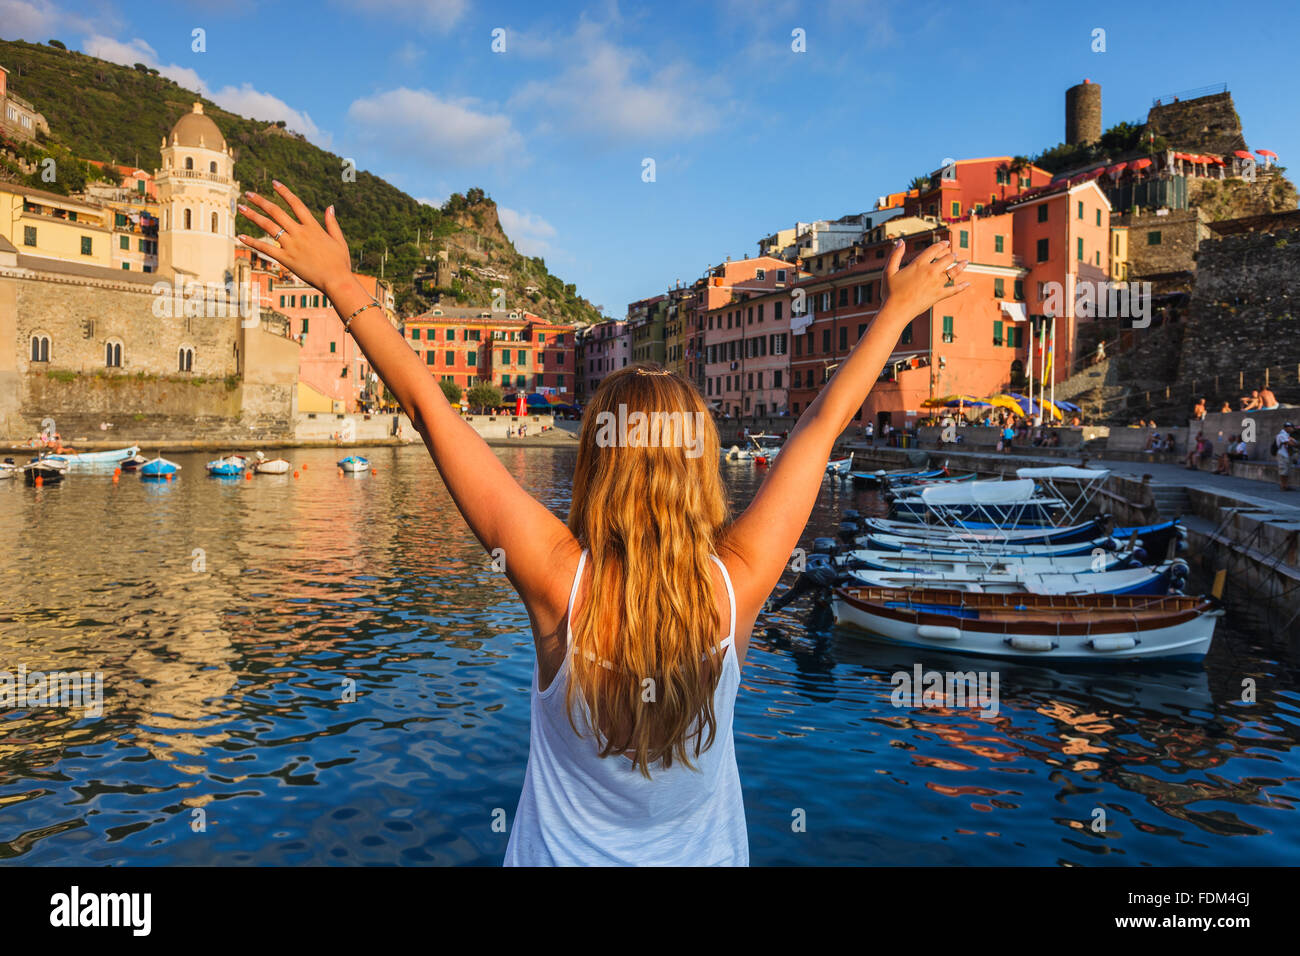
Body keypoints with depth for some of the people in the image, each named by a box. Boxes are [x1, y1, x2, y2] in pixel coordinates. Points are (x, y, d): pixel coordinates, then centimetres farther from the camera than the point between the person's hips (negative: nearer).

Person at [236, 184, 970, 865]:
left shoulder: (560, 581, -29)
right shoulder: (736, 584, -25)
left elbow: (431, 410, -24)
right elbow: (823, 424, -14)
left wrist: (342, 284, -15)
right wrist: (900, 307, -1)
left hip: (566, 853, -1)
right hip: (703, 853, 2)